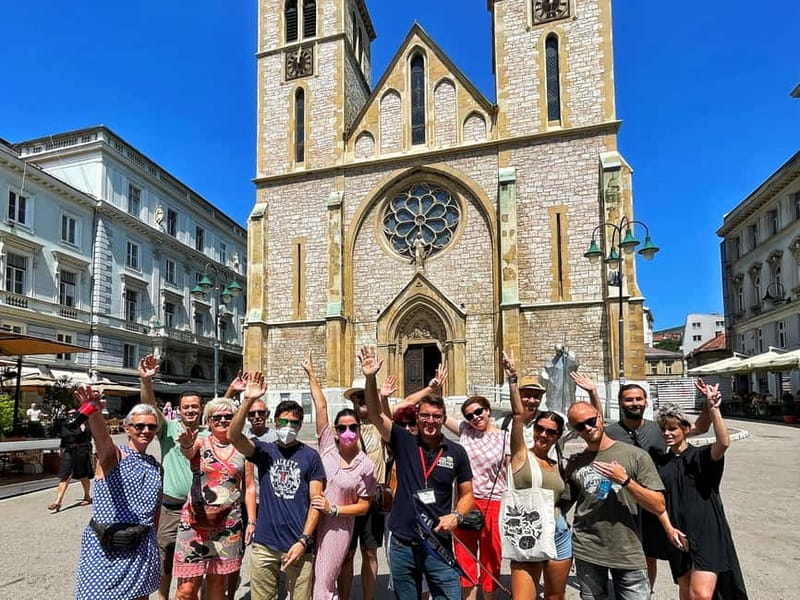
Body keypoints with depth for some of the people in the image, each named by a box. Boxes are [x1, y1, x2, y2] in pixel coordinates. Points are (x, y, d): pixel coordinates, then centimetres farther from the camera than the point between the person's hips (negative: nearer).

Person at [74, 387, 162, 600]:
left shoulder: (156, 466, 9)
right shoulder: (113, 456, -7)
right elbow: (102, 436, -30)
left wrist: (152, 541, 14)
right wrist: (95, 414, -51)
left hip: (141, 548, 5)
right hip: (105, 547, -4)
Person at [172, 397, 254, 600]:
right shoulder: (200, 443, -1)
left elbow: (249, 487, 7)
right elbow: (188, 452, -25)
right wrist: (186, 445, -49)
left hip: (229, 523, 2)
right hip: (196, 521, -2)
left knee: (218, 582, 13)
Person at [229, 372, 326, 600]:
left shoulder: (310, 456, 0)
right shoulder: (264, 451, 4)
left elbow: (316, 501, -2)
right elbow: (233, 435, -14)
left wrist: (303, 541, -9)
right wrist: (248, 401, -26)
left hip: (298, 546, -1)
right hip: (264, 545, 2)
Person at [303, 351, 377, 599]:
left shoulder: (365, 466, -9)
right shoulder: (328, 445, -5)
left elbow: (363, 506, -3)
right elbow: (321, 407, -10)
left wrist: (332, 509, -14)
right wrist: (311, 374, -10)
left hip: (337, 527, -3)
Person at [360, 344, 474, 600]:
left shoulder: (456, 452, 0)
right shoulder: (404, 442, -2)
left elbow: (467, 494, 8)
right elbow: (376, 414, -13)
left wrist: (456, 516, -11)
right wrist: (370, 378, -26)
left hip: (438, 545, -1)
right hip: (402, 545, 1)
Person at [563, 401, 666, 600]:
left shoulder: (636, 455, -4)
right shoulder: (574, 463, 4)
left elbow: (659, 507, -6)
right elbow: (563, 505, 10)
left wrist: (625, 480, -17)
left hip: (629, 552, -2)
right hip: (587, 552, 2)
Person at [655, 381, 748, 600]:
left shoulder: (701, 456, -5)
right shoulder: (661, 464, 8)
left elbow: (723, 442, -27)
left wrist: (713, 407, -34)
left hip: (707, 534, -5)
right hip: (678, 535, 5)